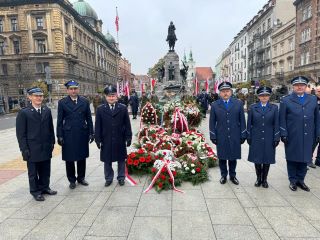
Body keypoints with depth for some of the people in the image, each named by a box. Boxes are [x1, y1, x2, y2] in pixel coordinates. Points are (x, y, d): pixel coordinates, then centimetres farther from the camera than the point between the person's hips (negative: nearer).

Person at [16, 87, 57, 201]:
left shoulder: (47, 111, 5)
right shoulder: (23, 112, -7)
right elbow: (20, 133, -7)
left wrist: (52, 142, 7)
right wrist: (24, 149, -10)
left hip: (46, 148, 4)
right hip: (32, 149, -4)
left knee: (45, 170, 14)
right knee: (33, 172, 10)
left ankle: (45, 187, 32)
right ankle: (35, 191, 26)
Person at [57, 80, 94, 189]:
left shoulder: (85, 101, 3)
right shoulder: (62, 102, -1)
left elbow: (89, 118, 5)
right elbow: (60, 121, -1)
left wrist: (91, 133, 1)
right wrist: (59, 136, -5)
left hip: (82, 134, 2)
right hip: (68, 135, -1)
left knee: (82, 157, 12)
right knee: (69, 159, 8)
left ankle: (81, 178, 29)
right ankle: (72, 180, 25)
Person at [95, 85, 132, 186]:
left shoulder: (123, 108, -2)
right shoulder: (100, 109, 0)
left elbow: (127, 124, -1)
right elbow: (98, 126, 0)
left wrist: (128, 137, -3)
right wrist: (98, 139, -3)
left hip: (120, 140, 0)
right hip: (106, 140, 1)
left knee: (121, 159, 13)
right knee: (107, 160, 13)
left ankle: (121, 177, 30)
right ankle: (108, 178, 30)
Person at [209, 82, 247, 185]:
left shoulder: (238, 103, 3)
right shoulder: (215, 105, 1)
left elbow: (242, 121, 4)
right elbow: (212, 122, 2)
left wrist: (243, 135, 1)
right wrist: (213, 136, -2)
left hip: (235, 137, 1)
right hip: (221, 138, 0)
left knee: (233, 157, 11)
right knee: (222, 157, 10)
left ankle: (232, 175, 29)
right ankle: (223, 175, 27)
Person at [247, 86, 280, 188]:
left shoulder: (274, 108, 2)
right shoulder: (252, 108, 2)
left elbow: (276, 124, 1)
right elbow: (249, 124, 3)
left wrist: (276, 138, -4)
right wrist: (248, 137, 0)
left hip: (268, 139, 0)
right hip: (256, 138, 0)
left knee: (267, 159, 7)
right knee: (257, 159, 7)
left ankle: (264, 179, 23)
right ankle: (258, 178, 24)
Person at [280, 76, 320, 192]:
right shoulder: (285, 100, 0)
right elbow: (282, 119, -3)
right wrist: (283, 134, -8)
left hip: (308, 137, 3)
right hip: (292, 137, -3)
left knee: (304, 158, 11)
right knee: (292, 159, 7)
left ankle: (300, 180, 26)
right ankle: (293, 181, 21)